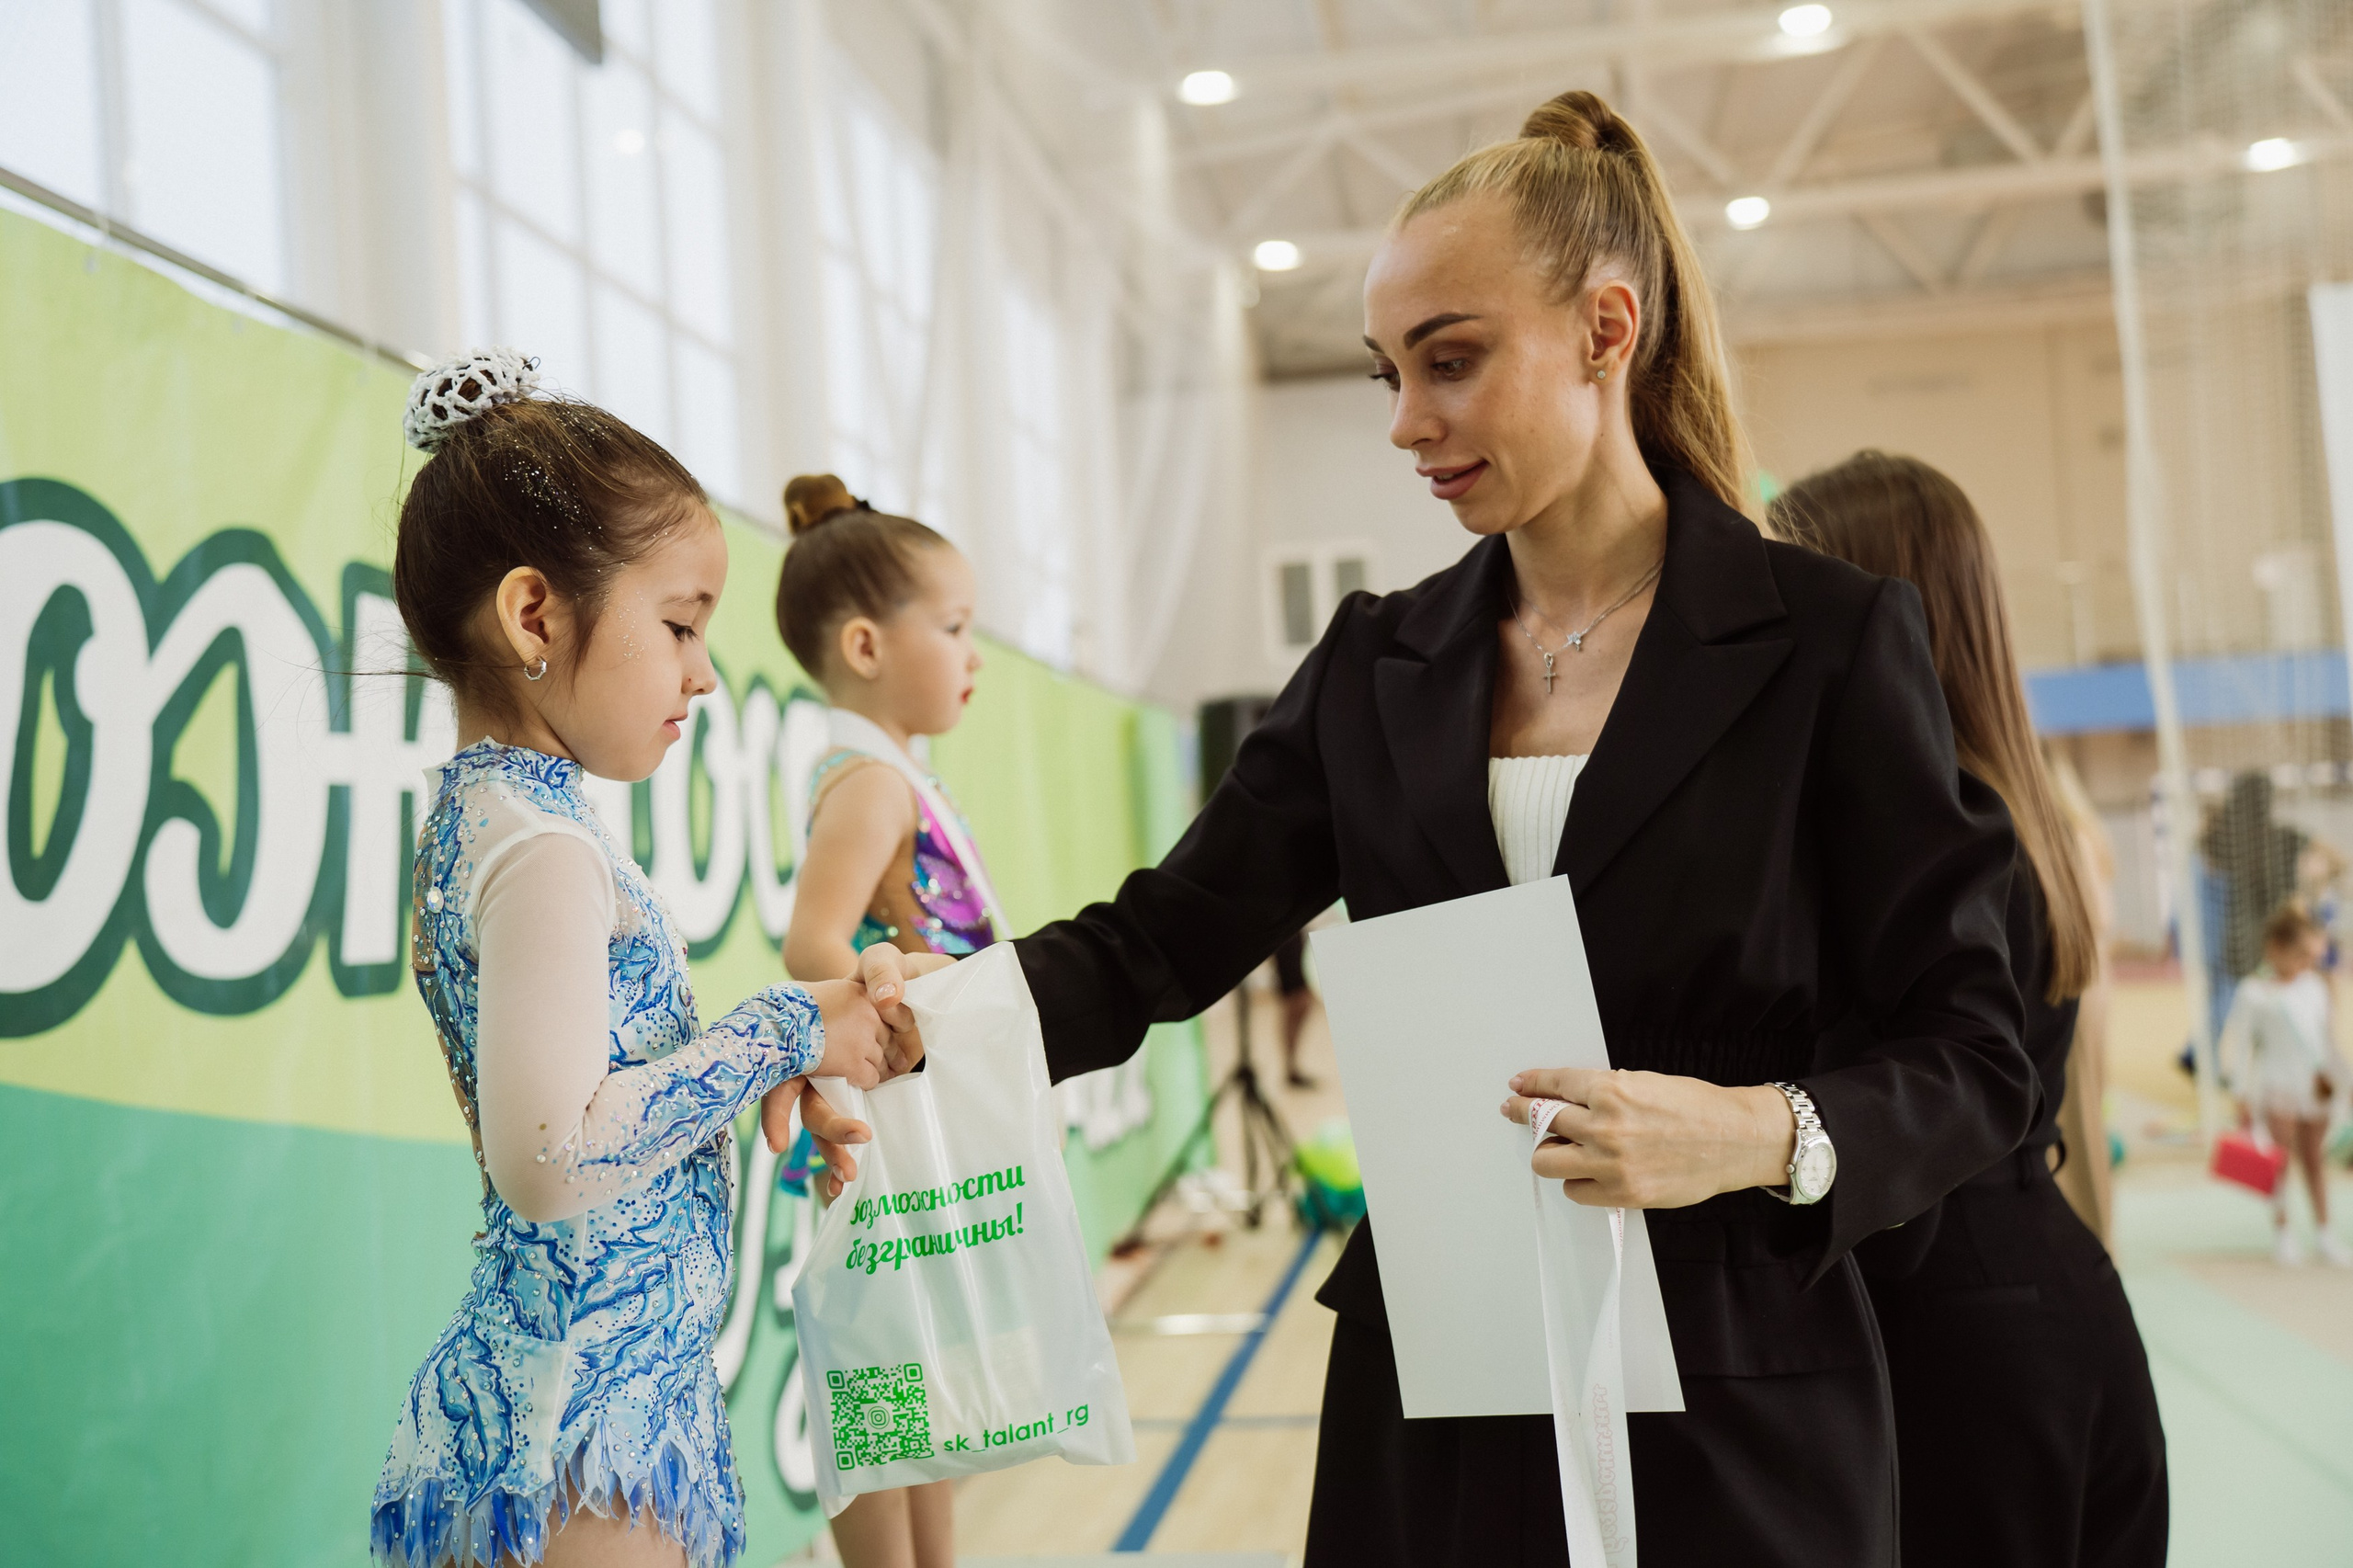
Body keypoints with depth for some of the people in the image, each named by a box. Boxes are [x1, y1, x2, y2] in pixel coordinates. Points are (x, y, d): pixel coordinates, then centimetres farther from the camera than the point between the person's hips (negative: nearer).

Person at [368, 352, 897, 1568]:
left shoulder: (485, 815, 11)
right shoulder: (545, 851, -20)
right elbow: (550, 1157, -29)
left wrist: (776, 1075, 11)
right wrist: (787, 1034, -20)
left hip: (602, 1388, 10)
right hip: (578, 1423, -10)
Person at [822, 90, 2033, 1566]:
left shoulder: (1827, 638, -7)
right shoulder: (1374, 667, 5)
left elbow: (1975, 1059, -6)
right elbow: (1160, 942, 1)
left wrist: (1762, 1134, -24)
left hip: (1727, 1420, -3)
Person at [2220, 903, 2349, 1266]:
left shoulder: (2315, 987, 6)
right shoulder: (2254, 993, -10)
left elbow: (2328, 1037, 15)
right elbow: (2237, 1043, -9)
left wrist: (2337, 1075, 15)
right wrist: (2243, 1093, -10)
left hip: (2315, 1085, 4)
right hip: (2277, 1085, -4)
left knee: (2313, 1155, 12)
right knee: (2284, 1155, 1)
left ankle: (2323, 1230, 22)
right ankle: (2281, 1230, 15)